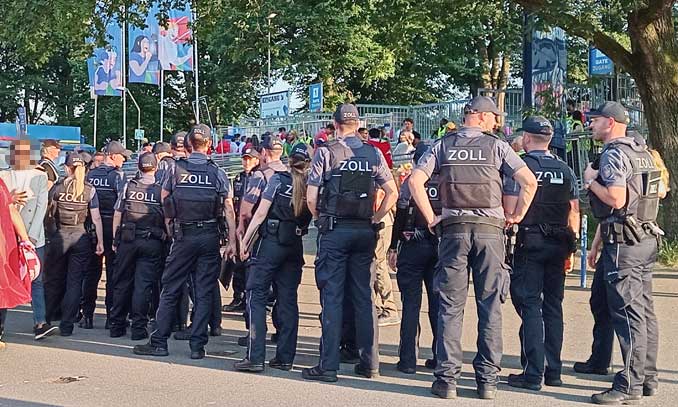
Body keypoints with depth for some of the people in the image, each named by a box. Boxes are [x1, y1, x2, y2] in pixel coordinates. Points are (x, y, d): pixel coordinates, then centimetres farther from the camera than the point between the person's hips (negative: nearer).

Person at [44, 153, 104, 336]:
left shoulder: (57, 187, -1)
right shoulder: (90, 190, -1)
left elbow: (49, 215, 0)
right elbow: (96, 218, -3)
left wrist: (49, 236, 8)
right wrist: (100, 242, 1)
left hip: (59, 236, 0)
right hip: (81, 237, 0)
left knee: (53, 280, 13)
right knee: (75, 282, 4)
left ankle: (48, 319, 20)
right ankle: (66, 325, 3)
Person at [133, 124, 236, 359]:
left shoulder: (175, 170, 0)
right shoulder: (217, 173, 0)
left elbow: (164, 203, 6)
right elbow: (229, 209, -3)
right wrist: (232, 241, -2)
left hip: (183, 236, 0)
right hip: (210, 236, 1)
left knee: (170, 290, 7)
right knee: (204, 293, 5)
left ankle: (159, 342, 8)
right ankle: (197, 345, 6)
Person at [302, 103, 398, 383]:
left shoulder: (326, 152, -4)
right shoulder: (373, 154, 5)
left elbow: (311, 197, -7)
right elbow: (392, 193, 4)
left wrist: (321, 221, 9)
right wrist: (374, 220, 11)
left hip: (334, 231, -3)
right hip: (365, 232, 3)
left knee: (332, 297, -1)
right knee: (365, 297, 9)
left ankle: (328, 366, 0)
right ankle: (370, 363, 13)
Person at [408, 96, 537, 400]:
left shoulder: (443, 145, 8)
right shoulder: (496, 146, 4)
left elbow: (415, 180, -3)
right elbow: (529, 181, -5)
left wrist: (431, 218, 2)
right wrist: (517, 216, 7)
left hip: (453, 228, 1)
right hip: (490, 229, -1)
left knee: (451, 306, 4)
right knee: (490, 307, 5)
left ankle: (447, 378, 3)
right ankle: (487, 380, 7)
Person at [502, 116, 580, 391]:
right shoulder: (565, 170, 9)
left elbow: (510, 209, -13)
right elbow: (574, 212, 10)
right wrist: (571, 247, 16)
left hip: (530, 242, -5)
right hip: (559, 244, 5)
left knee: (529, 305, -3)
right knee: (553, 305, 11)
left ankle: (533, 373, -5)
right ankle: (554, 371, 16)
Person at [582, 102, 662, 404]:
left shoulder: (613, 154, -13)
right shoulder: (642, 152, 16)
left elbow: (616, 199, -23)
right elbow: (658, 191, 21)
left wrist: (591, 181, -7)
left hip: (623, 243, -10)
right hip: (647, 239, 10)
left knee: (627, 312, -8)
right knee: (644, 311, 12)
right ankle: (647, 378, 19)